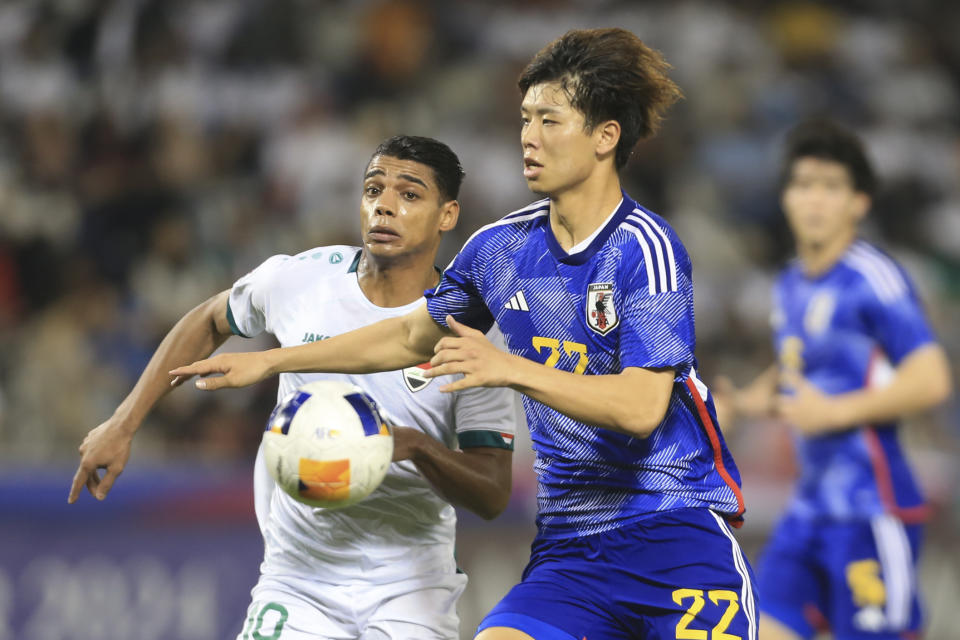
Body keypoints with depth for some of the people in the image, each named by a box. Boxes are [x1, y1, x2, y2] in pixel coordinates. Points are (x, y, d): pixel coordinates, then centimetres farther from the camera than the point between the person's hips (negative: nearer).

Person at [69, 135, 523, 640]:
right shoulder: (298, 280, -4)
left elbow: (493, 496, -10)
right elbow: (208, 323, 18)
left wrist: (414, 446, -28)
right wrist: (123, 424, 15)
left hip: (410, 592, -1)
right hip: (296, 577, 2)